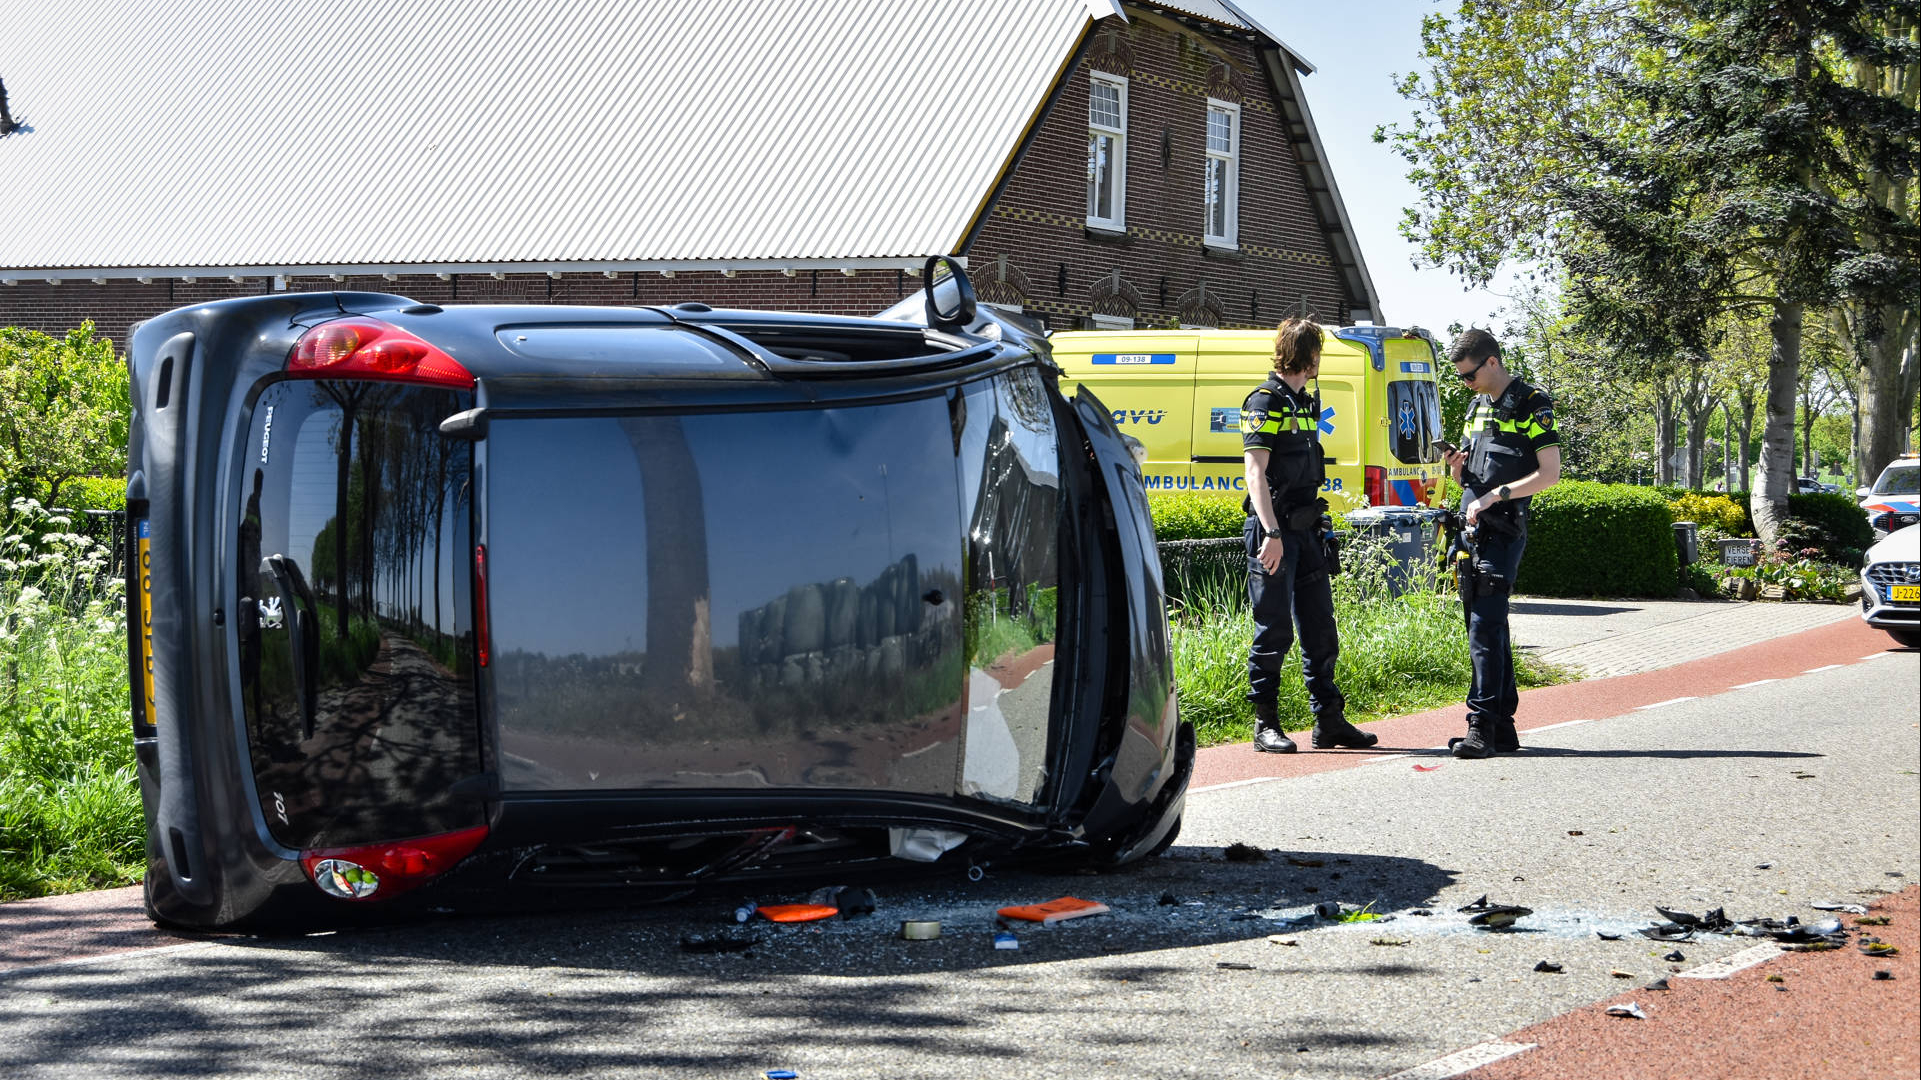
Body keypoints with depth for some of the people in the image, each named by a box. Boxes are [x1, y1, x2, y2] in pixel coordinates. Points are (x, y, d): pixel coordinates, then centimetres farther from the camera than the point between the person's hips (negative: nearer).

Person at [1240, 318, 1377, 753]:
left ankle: (1329, 721, 14)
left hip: (1305, 529, 8)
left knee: (1320, 630, 9)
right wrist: (1271, 533, -23)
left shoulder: (1306, 403, 17)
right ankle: (1266, 725, 1)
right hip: (1274, 530, -8)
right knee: (1274, 631, -5)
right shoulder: (1265, 402, -8)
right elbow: (1256, 472, -15)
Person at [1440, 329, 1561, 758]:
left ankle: (1482, 725, -17)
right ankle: (1503, 727, 14)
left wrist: (1495, 495, -17)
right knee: (1486, 626, 9)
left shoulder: (1531, 405, -4)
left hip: (1503, 530, -8)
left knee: (1486, 625, -15)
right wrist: (1456, 467, 2)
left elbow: (1550, 473, -10)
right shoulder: (1477, 407, 20)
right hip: (1471, 529, 8)